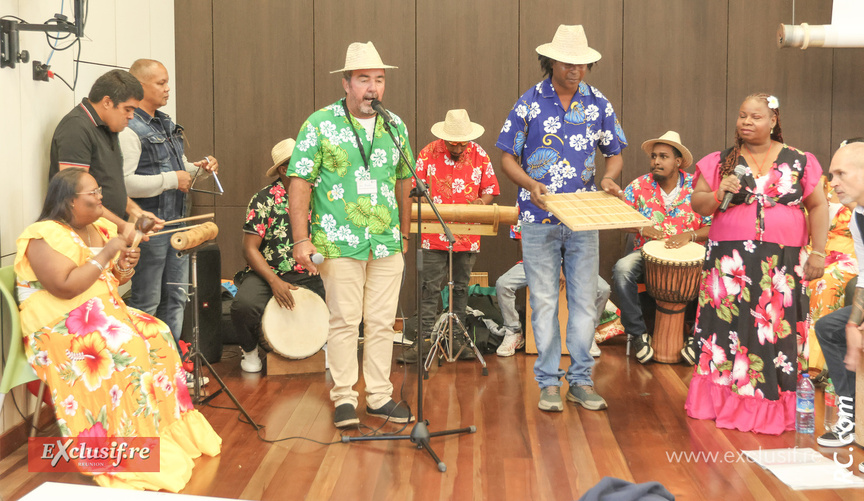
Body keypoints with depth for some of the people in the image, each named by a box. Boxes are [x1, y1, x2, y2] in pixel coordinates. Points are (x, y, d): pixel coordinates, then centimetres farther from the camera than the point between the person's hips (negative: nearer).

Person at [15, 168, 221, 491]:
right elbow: (67, 287, -26)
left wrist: (125, 268, -3)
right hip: (59, 327, -8)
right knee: (126, 349, -29)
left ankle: (172, 428, -6)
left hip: (103, 312, 8)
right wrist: (107, 253, -21)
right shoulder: (46, 236, -14)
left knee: (156, 335, -12)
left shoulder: (100, 229, 11)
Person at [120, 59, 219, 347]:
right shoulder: (129, 130, -16)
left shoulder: (166, 124, 15)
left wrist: (198, 167, 7)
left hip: (176, 223, 9)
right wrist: (172, 180, -20)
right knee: (147, 301, 0)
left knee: (176, 297, 15)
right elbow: (124, 182, -26)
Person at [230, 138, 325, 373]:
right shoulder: (264, 200, -5)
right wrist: (274, 282, -21)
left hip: (308, 275, 3)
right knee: (243, 305, -32)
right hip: (268, 273, -3)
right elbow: (250, 248, -9)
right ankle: (250, 351, 3)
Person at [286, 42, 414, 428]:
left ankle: (379, 396, 18)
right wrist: (302, 239, -13)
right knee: (344, 321, 0)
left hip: (388, 244, 4)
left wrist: (404, 233, 20)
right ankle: (344, 399, 11)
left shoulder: (395, 126, 10)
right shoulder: (320, 125, -4)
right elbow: (299, 183, -7)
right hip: (340, 244, -4)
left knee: (382, 322, 7)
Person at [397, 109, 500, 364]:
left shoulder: (479, 156, 3)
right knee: (430, 288, -4)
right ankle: (423, 340, 0)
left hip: (467, 234, 2)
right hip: (434, 234, -2)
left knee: (461, 288, 9)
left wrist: (482, 202, -13)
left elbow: (490, 189, 9)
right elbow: (414, 189, 3)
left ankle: (457, 340, 16)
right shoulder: (428, 154, -1)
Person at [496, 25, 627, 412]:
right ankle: (549, 382, 11)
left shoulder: (598, 104, 4)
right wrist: (531, 184, -18)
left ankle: (581, 380, 14)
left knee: (584, 300, 5)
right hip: (539, 219, -2)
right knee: (544, 301, 2)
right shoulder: (529, 103, -3)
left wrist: (608, 178, -9)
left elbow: (614, 154, 13)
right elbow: (508, 158, 0)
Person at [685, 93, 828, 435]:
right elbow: (697, 205, 6)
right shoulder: (720, 162, 8)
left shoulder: (799, 162, 8)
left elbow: (818, 206, 8)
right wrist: (718, 194, -14)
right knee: (729, 329, -2)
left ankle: (776, 408, 9)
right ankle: (724, 403, 8)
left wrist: (818, 252, 1)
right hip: (731, 262, 0)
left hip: (783, 263, 0)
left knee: (778, 332, -1)